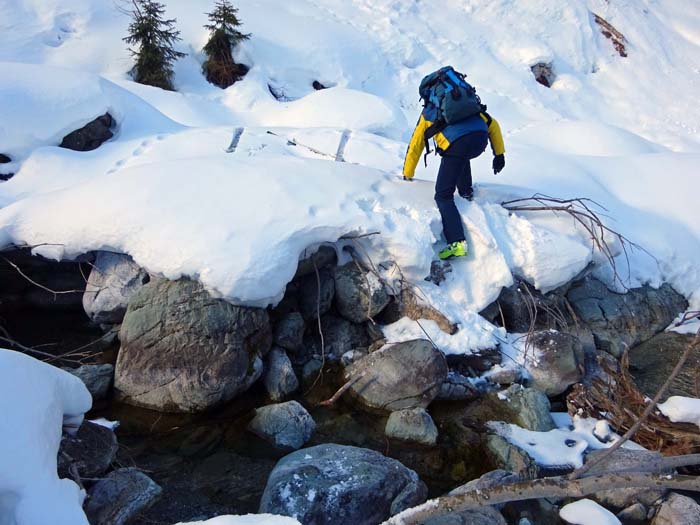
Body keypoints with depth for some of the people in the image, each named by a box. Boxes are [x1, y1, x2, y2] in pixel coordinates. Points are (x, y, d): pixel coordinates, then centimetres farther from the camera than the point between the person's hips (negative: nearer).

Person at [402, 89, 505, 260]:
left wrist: (407, 176, 43)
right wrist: (499, 154, 35)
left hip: (456, 144, -3)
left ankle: (457, 242, -10)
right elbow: (493, 124, 32)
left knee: (443, 196, 4)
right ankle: (466, 191, 36)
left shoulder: (428, 112, 31)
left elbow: (415, 147, 33)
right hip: (481, 140, 4)